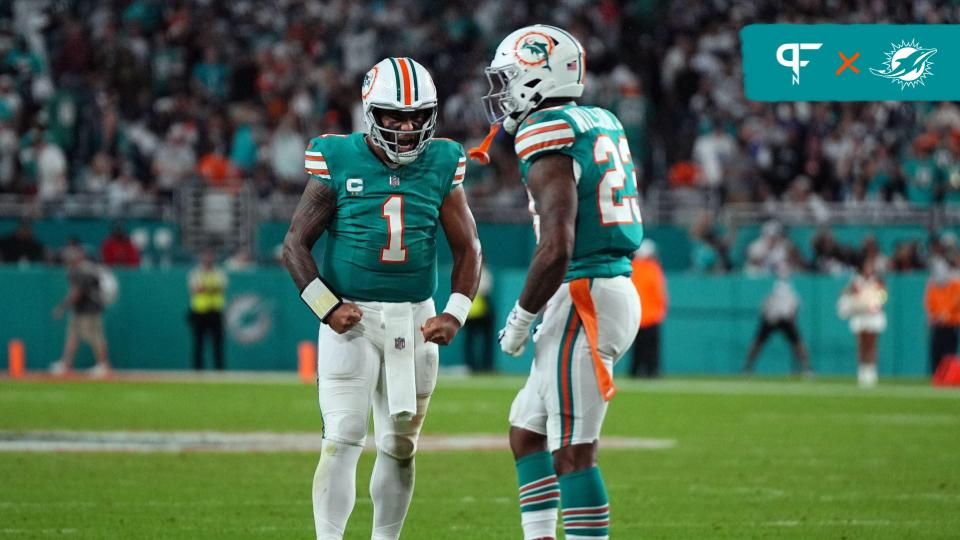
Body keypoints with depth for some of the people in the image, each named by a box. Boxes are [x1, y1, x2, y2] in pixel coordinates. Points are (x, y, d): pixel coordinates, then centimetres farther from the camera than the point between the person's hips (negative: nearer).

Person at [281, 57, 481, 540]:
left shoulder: (441, 166, 2)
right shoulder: (339, 163, -6)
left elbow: (467, 248, 9)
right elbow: (296, 244, -1)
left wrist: (455, 313, -3)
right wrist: (326, 306, -11)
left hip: (415, 319, 3)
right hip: (352, 318, -3)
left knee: (400, 445, 10)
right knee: (342, 440, -12)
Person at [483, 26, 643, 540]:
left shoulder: (549, 140, -14)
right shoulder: (601, 125, 14)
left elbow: (556, 249, -21)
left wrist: (521, 317, -11)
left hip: (584, 299, -10)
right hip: (614, 288, 10)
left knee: (573, 451, -8)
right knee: (526, 430, 18)